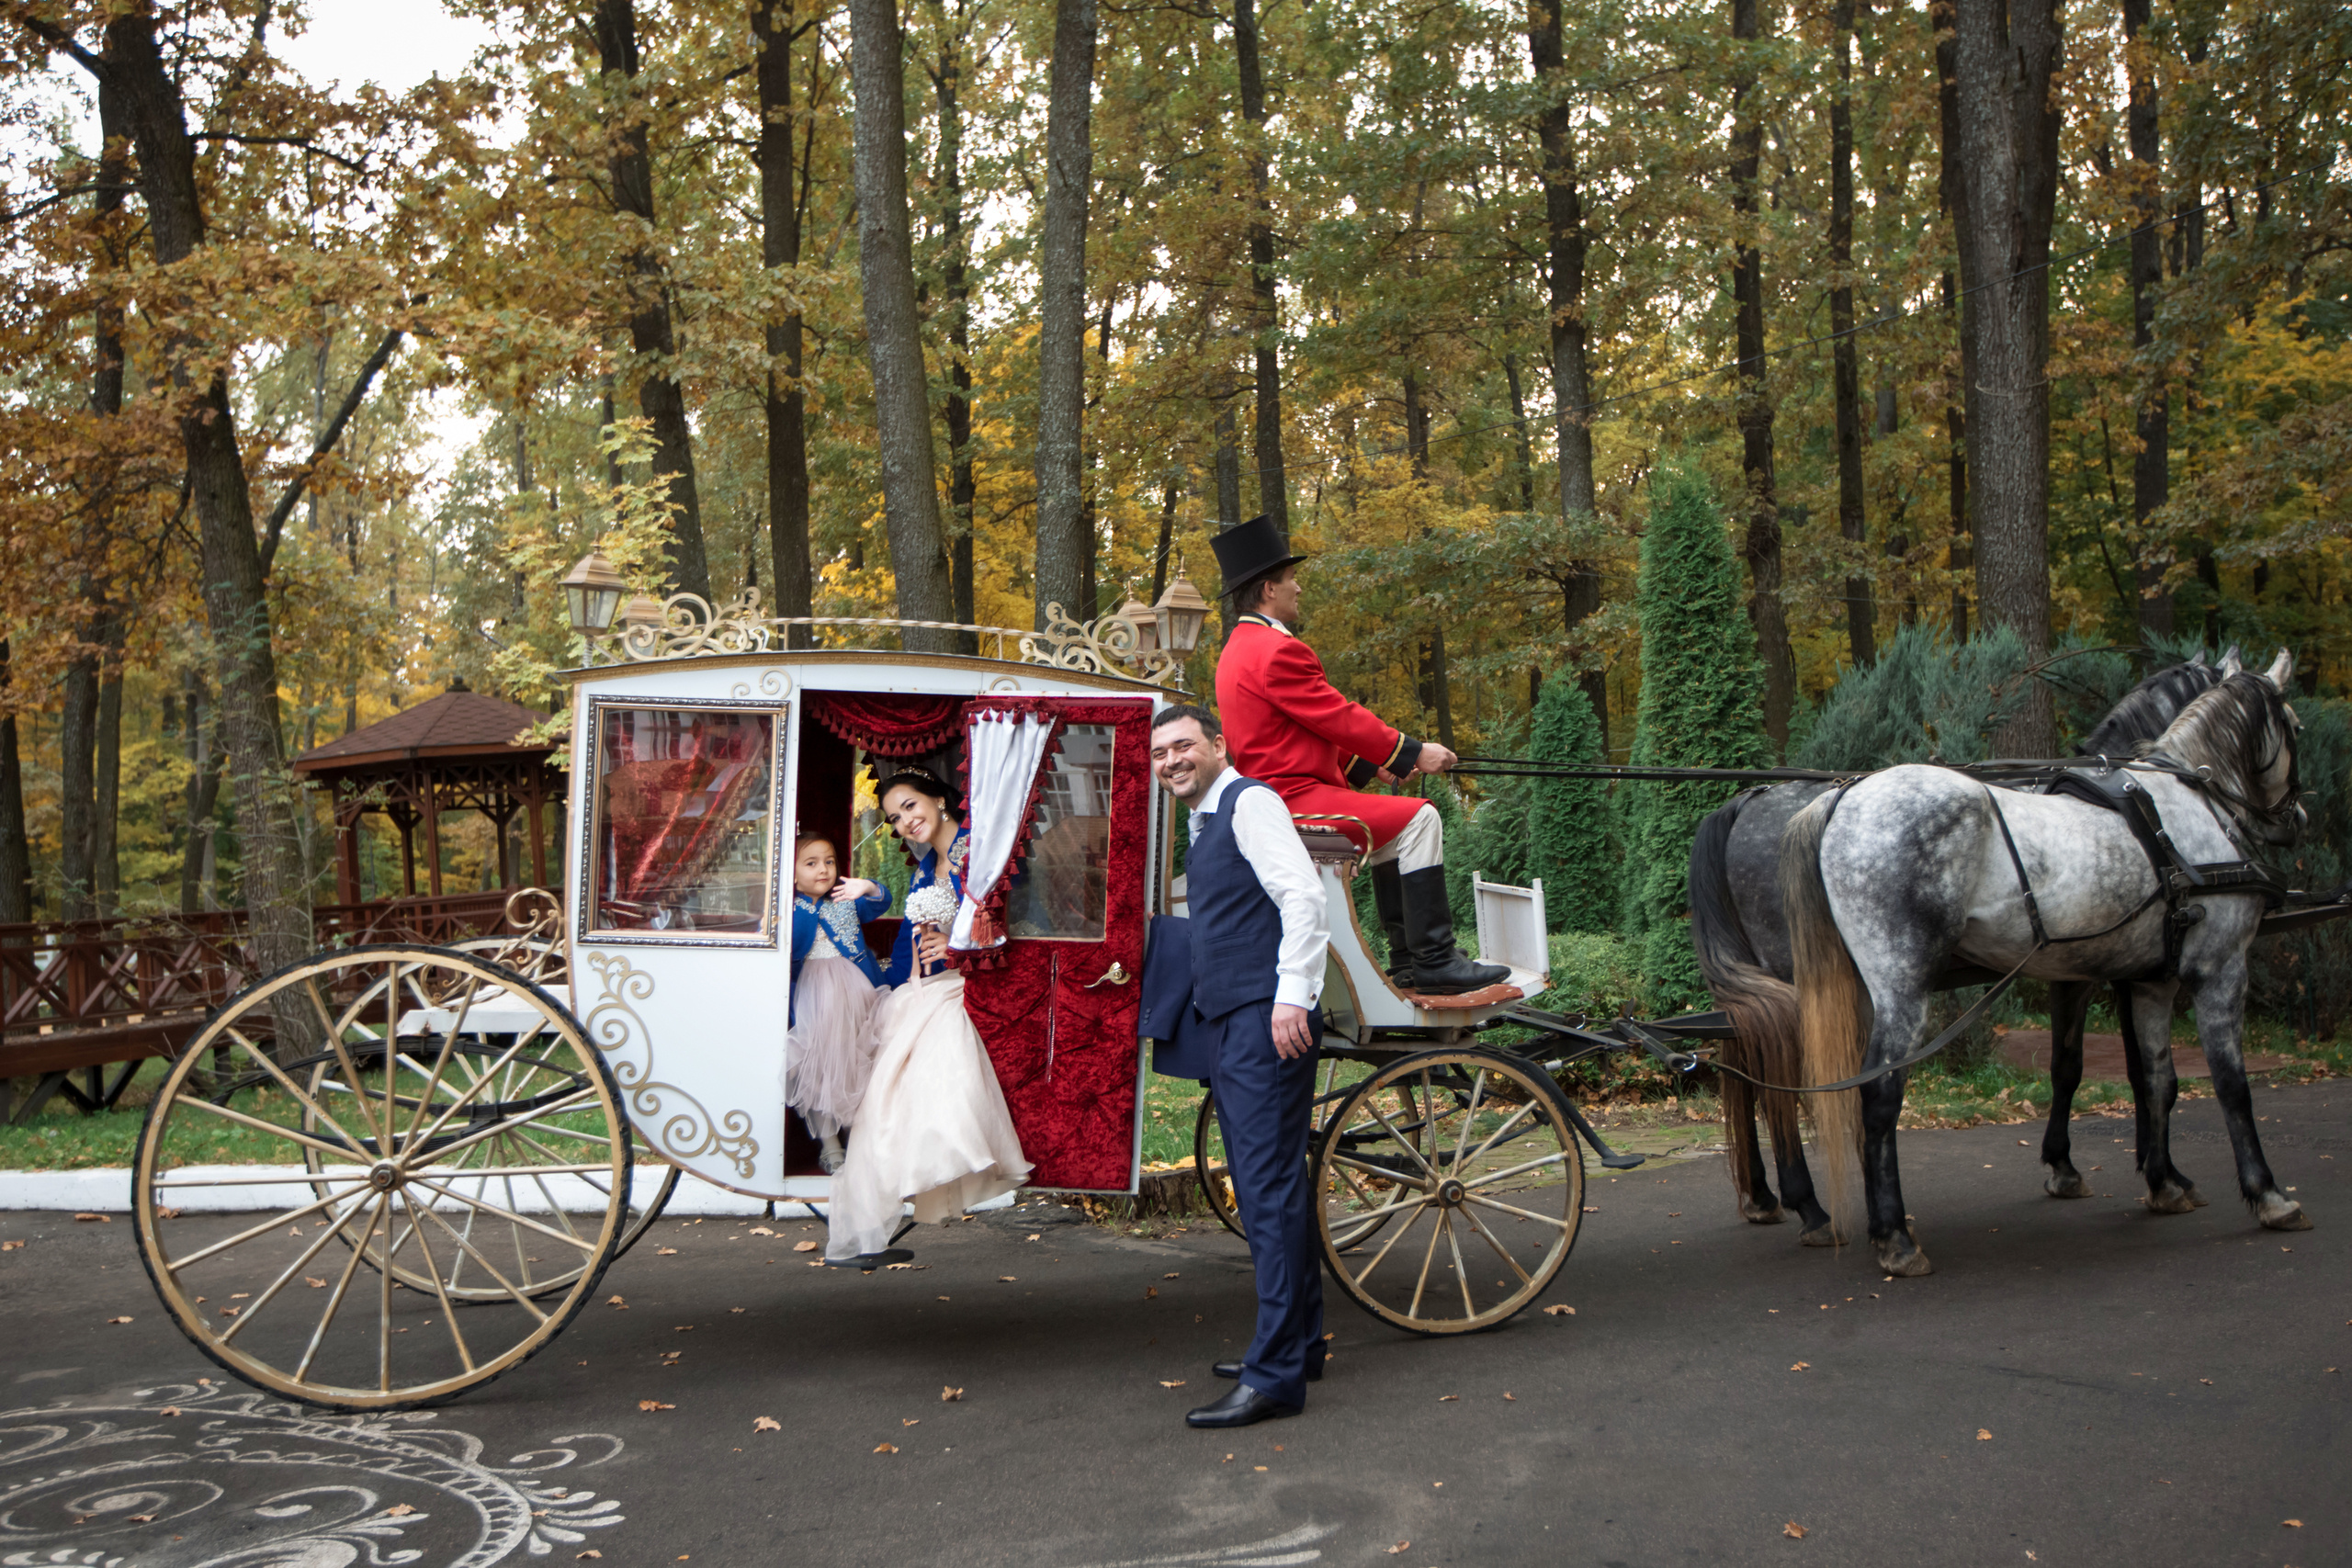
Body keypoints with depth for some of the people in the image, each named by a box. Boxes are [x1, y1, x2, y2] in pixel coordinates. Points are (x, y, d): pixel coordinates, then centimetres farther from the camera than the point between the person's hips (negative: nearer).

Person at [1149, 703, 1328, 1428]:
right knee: (1260, 1185, 14)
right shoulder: (1204, 825, 22)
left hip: (1266, 1019, -10)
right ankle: (1298, 1342, 24)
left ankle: (1275, 1374, -13)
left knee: (1271, 1185, -12)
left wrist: (1292, 995, -24)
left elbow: (1303, 896, -18)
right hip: (1224, 1021, 11)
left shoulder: (1249, 802, -7)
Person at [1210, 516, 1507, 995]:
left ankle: (1407, 960, 20)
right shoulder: (1277, 651, -18)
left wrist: (1367, 763, 17)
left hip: (1273, 798, 11)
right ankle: (1434, 962, -11)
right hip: (1294, 798, -11)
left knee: (1393, 826, 23)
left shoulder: (1239, 650, 18)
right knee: (1418, 819, -12)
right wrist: (1412, 752, -7)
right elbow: (1340, 718, -17)